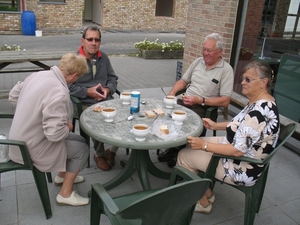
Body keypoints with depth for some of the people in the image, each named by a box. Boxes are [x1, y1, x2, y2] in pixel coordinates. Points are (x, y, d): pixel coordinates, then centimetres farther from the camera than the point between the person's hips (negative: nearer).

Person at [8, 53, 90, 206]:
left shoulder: (37, 75, -5)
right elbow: (55, 134, -32)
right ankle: (65, 194, 14)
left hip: (22, 137, 9)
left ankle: (62, 175, 40)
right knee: (82, 149, 3)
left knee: (80, 140, 18)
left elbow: (13, 96, 9)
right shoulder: (58, 93, -32)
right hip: (31, 147, -9)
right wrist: (68, 127, -11)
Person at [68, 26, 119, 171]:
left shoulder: (103, 57, 14)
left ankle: (112, 151, 3)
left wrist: (108, 89, -6)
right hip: (85, 104, -4)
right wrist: (88, 92, -18)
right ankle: (99, 155, 0)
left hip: (107, 100, 5)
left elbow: (113, 78, 16)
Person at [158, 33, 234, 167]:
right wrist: (172, 92, 0)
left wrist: (200, 100, -21)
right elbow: (183, 81, 20)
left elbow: (225, 101, -13)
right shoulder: (198, 62, 11)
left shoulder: (226, 70, -7)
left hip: (206, 108, -5)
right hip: (185, 101, 6)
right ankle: (172, 147, 1)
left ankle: (178, 150, -2)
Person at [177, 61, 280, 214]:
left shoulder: (259, 111, -31)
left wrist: (204, 145, -22)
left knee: (184, 155, -2)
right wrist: (216, 125, 9)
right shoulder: (261, 102, 0)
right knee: (193, 145, 15)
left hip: (243, 169, -10)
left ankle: (203, 202, 17)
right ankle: (206, 193, 24)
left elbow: (237, 150, -30)